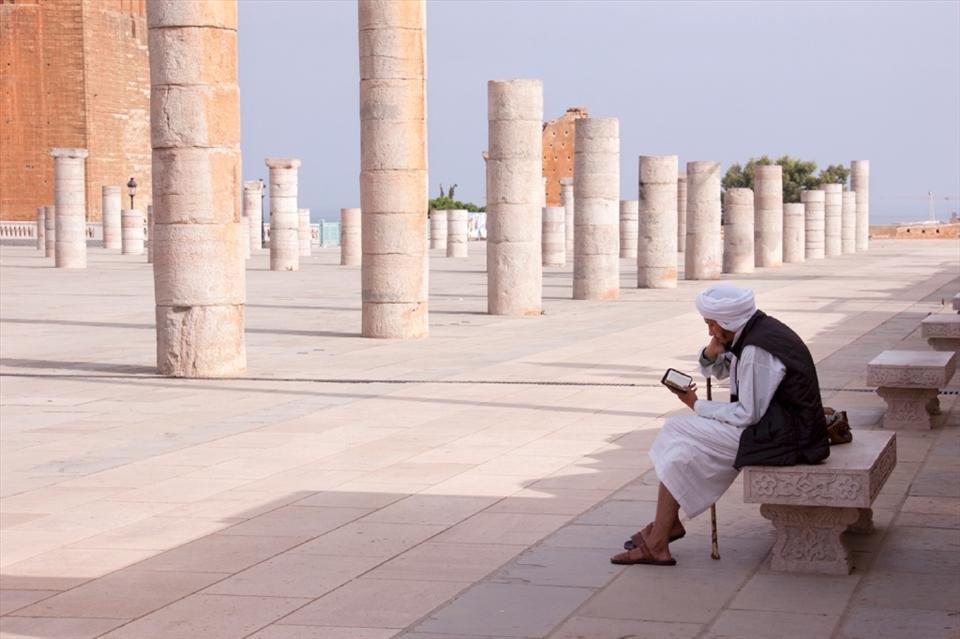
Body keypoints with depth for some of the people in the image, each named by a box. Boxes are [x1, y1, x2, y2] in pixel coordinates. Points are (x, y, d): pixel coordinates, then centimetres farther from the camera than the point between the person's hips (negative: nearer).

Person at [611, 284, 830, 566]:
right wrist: (711, 352, -1)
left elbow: (747, 415, -20)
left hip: (780, 435, -10)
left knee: (679, 432, -10)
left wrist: (698, 406, -8)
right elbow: (718, 369, 23)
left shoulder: (757, 351, -21)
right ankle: (665, 525, 11)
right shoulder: (758, 330, 10)